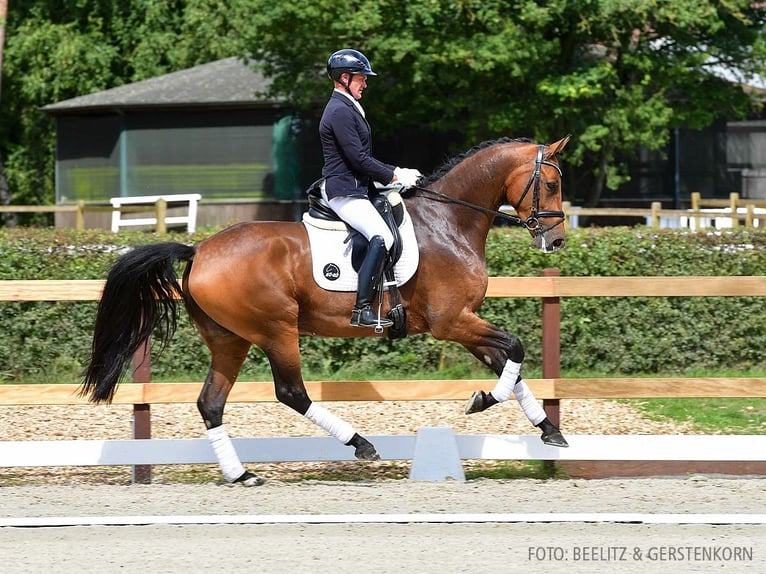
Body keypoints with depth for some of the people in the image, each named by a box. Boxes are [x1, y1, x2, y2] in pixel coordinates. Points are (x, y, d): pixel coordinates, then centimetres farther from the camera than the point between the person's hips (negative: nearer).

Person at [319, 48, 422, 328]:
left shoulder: (347, 109, 21)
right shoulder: (340, 111, -14)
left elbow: (362, 158, 24)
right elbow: (358, 158, -19)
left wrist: (395, 172, 15)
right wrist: (393, 176, -11)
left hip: (354, 188, 12)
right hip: (344, 191, -12)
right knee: (382, 238, -26)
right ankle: (362, 310, -31)